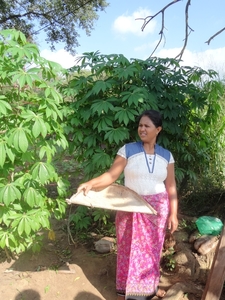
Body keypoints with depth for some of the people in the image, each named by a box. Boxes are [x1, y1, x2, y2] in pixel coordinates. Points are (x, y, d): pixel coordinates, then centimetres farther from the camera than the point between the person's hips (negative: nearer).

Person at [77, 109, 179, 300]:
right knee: (130, 249, 8)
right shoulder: (128, 150, -7)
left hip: (158, 209, 2)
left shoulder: (166, 155, 1)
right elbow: (111, 175, -13)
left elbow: (171, 188, 3)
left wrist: (173, 214, -1)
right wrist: (91, 184, -29)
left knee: (152, 249, 15)